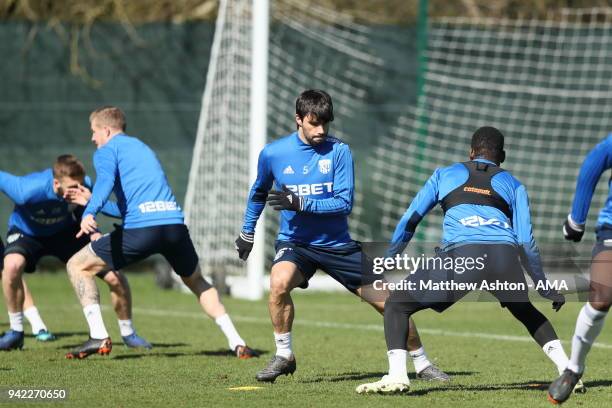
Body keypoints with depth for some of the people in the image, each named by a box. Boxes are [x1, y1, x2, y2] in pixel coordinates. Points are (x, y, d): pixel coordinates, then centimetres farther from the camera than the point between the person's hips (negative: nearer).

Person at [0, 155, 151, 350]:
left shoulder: (84, 187, -29)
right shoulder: (28, 191, -39)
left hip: (65, 231, 3)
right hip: (27, 232, -3)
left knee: (114, 276, -8)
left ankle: (128, 333, 20)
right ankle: (16, 332, -16)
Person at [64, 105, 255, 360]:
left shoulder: (107, 151, 10)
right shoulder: (143, 148, 32)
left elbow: (105, 181, -13)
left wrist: (90, 213, -31)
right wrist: (91, 202, 52)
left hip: (140, 228, -6)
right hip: (175, 222, 6)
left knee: (78, 266, 10)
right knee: (196, 282, 31)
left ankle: (98, 337, -3)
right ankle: (237, 343, 18)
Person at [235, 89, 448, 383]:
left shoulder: (339, 151, -10)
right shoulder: (273, 154, -5)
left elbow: (345, 203, -16)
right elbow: (258, 193, 16)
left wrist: (301, 203, -26)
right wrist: (247, 233, 22)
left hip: (337, 243, 0)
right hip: (294, 242, 0)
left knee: (388, 301, -3)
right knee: (279, 282, -32)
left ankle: (421, 364, 17)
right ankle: (283, 357, -13)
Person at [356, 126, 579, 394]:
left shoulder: (444, 175, 26)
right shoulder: (514, 185, 27)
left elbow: (409, 221, 25)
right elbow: (526, 242, 20)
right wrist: (545, 287, 29)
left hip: (460, 255, -3)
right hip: (505, 256, 3)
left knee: (396, 305, 12)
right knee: (525, 311, 33)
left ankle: (396, 376, -8)